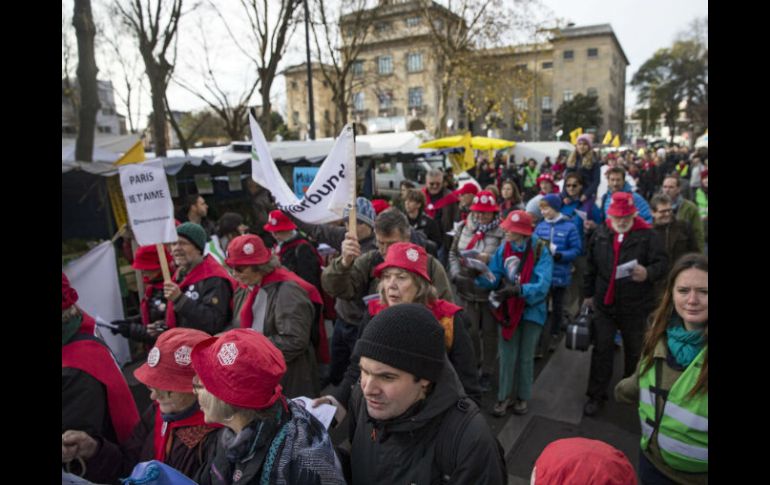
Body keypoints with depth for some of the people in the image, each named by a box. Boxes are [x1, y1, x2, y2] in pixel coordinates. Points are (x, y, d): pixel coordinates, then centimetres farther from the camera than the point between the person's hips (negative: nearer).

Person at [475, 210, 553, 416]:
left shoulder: (541, 251, -19)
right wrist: (479, 274, -28)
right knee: (506, 357, 11)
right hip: (508, 310, 3)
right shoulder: (503, 248, -7)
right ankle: (504, 397, 28)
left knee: (525, 358, 15)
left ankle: (523, 397, 35)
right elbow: (494, 278, -8)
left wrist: (518, 290, -41)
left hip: (531, 311, -2)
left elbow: (542, 285, -28)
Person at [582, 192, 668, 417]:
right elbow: (591, 267, 9)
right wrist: (588, 294, 14)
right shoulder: (600, 234, 1)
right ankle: (596, 395, 19)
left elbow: (662, 263, -12)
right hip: (604, 304, 2)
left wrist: (648, 273, -34)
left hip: (636, 306, -2)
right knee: (601, 350, 8)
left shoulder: (648, 235, -11)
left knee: (634, 351, 15)